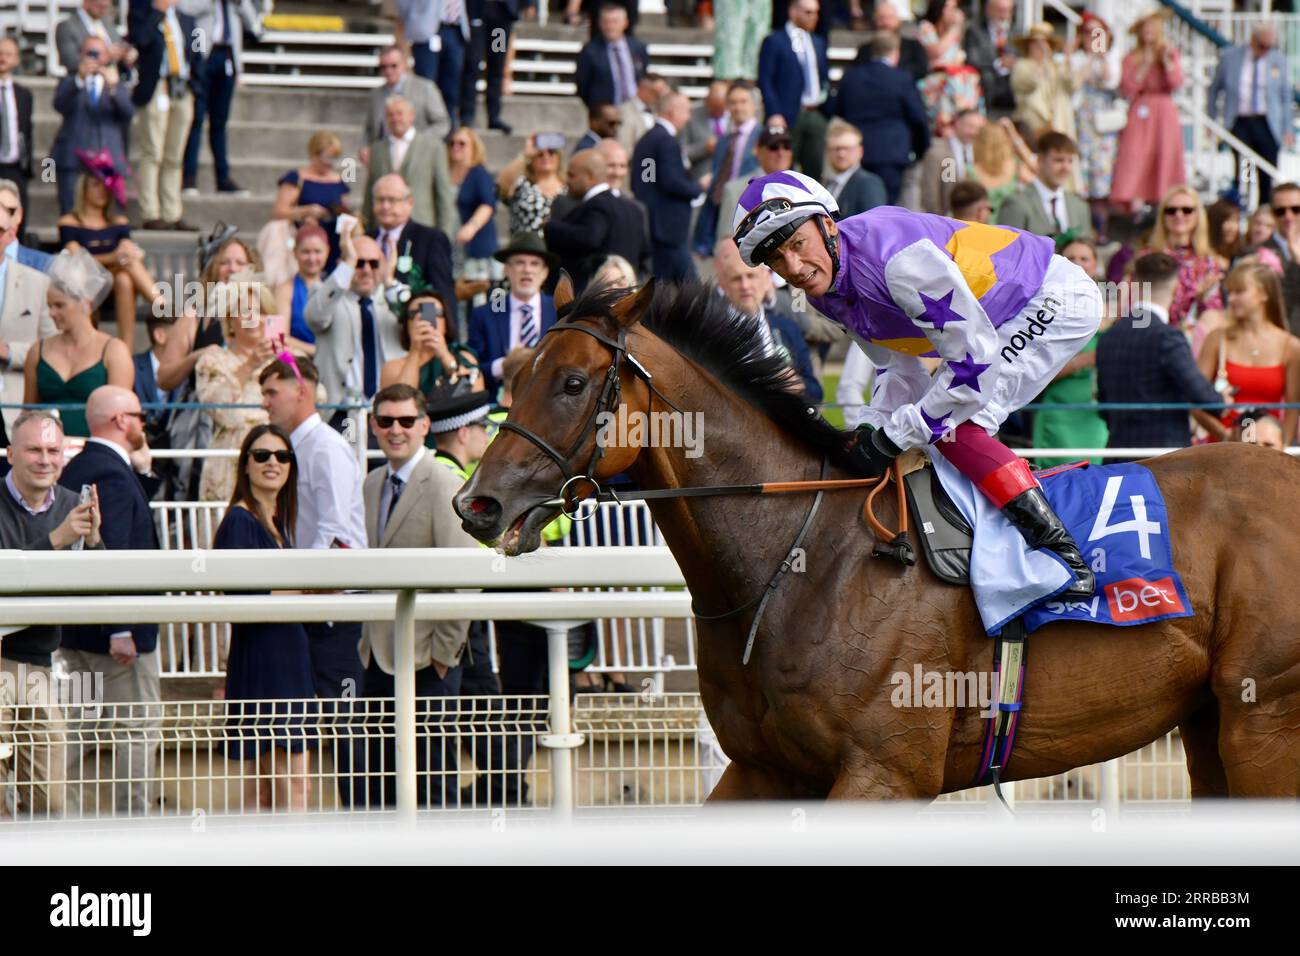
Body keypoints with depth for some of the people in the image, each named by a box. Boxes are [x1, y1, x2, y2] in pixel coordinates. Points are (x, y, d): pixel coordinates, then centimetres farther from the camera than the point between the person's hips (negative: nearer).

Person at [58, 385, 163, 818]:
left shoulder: (75, 470, 12)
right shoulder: (112, 473, -18)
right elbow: (111, 551, -25)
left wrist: (143, 472, 12)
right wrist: (120, 629, -26)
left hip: (75, 631, 9)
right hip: (116, 633, -9)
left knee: (80, 728, 13)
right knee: (139, 726, -3)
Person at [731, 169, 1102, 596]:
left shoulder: (893, 255, -32)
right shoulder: (824, 288, -2)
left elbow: (975, 359, -30)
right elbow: (898, 367, 10)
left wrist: (896, 435, -25)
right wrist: (872, 433, -6)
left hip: (1059, 298, -10)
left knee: (953, 426, -19)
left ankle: (1065, 554, -22)